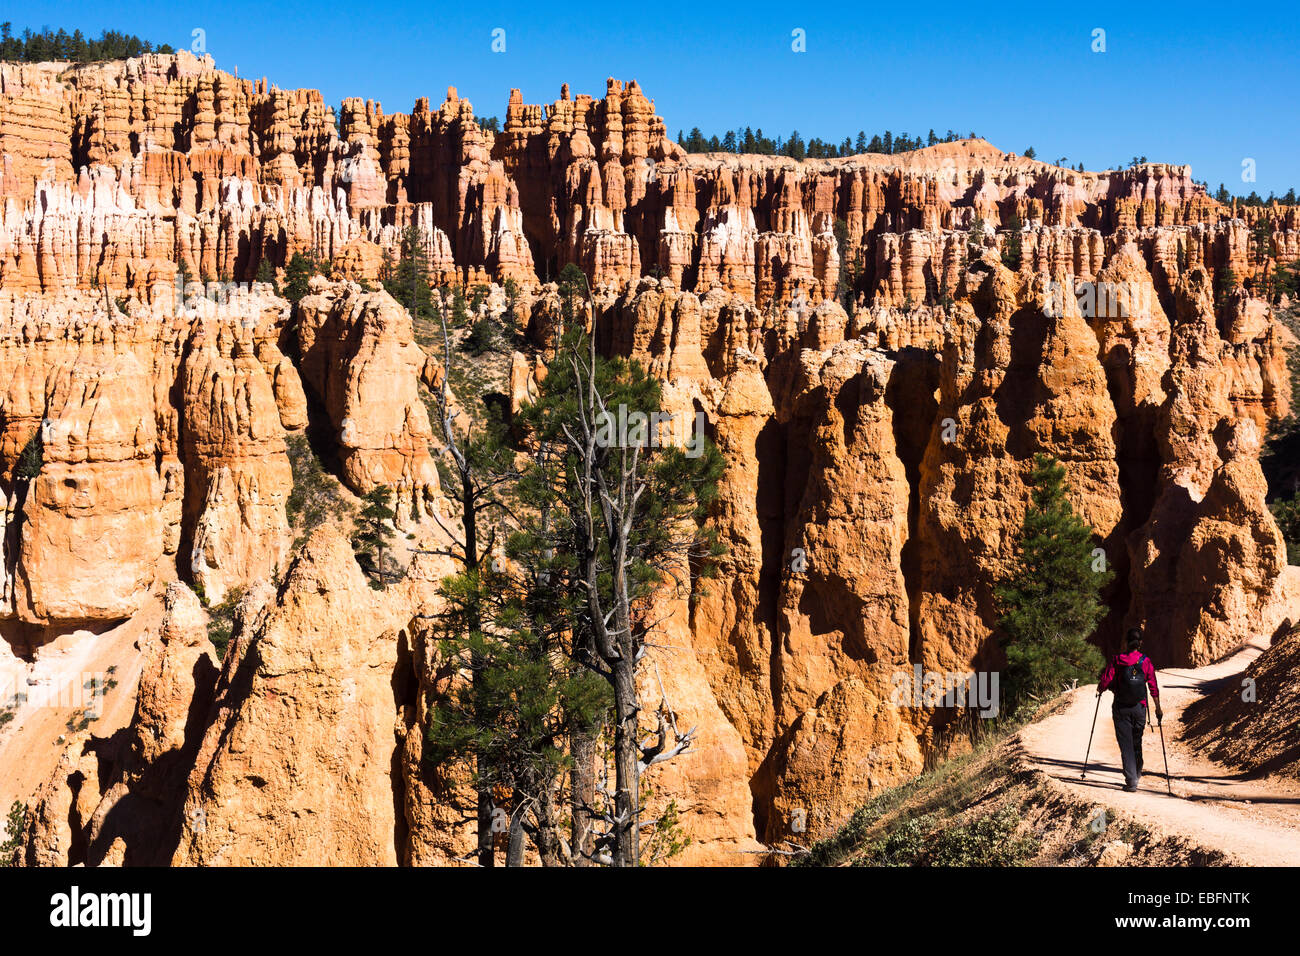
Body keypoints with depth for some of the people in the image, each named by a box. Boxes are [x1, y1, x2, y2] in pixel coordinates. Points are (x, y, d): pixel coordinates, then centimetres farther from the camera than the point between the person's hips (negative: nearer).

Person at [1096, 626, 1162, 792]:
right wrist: (1158, 708, 5)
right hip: (1139, 708, 2)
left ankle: (1131, 781, -5)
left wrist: (1100, 690, 13)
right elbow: (1153, 687, -4)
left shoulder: (1117, 660, -9)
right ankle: (1137, 773, 38)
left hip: (1121, 708, -2)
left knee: (1126, 744, 2)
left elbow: (1105, 682, -10)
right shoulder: (1146, 662, -4)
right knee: (1137, 741, 22)